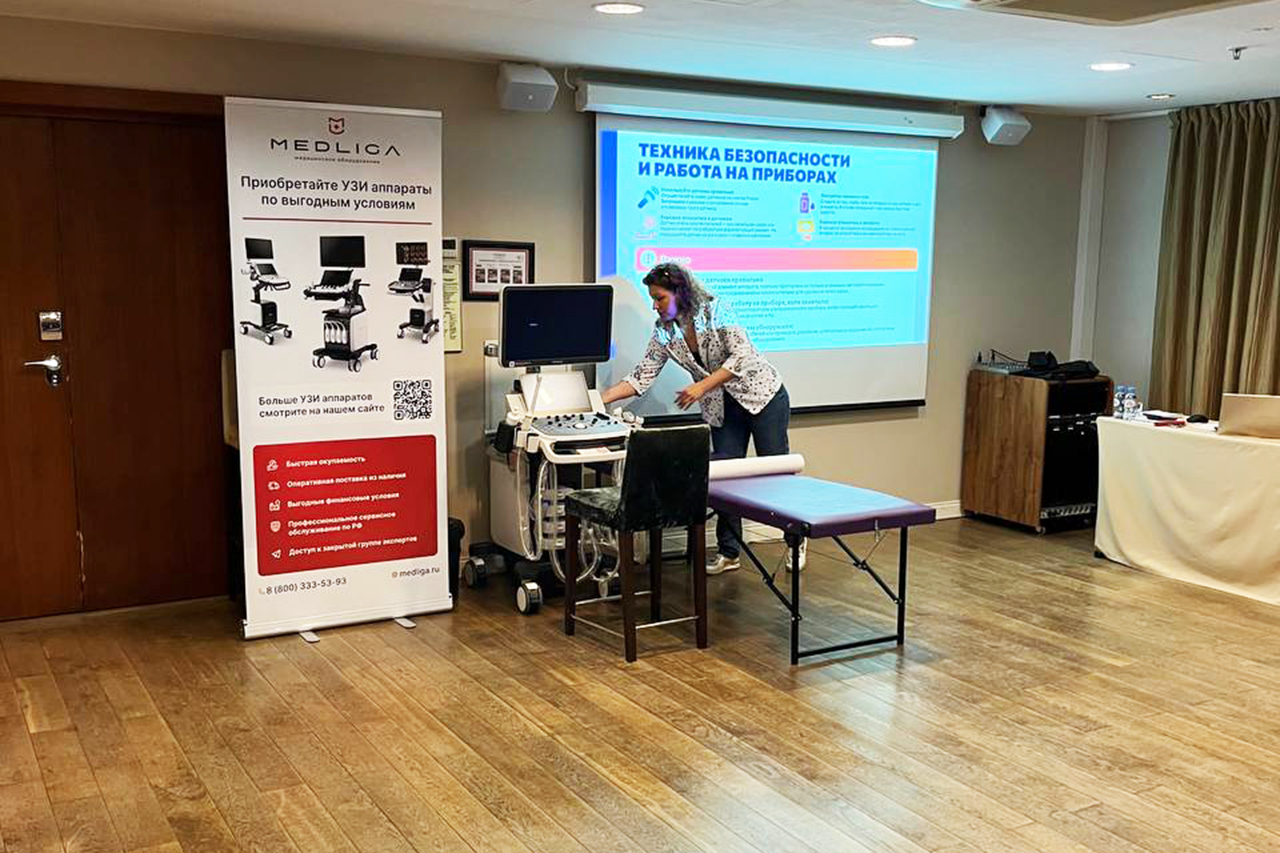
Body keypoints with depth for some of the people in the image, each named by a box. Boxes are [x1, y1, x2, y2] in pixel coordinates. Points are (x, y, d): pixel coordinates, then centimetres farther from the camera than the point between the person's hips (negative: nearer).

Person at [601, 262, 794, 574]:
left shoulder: (716, 310, -18)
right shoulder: (664, 331, -2)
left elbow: (742, 356, -24)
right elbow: (643, 376, -3)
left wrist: (702, 386, -28)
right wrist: (602, 398, -15)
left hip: (762, 395, -5)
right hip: (721, 408, 5)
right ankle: (728, 552, 12)